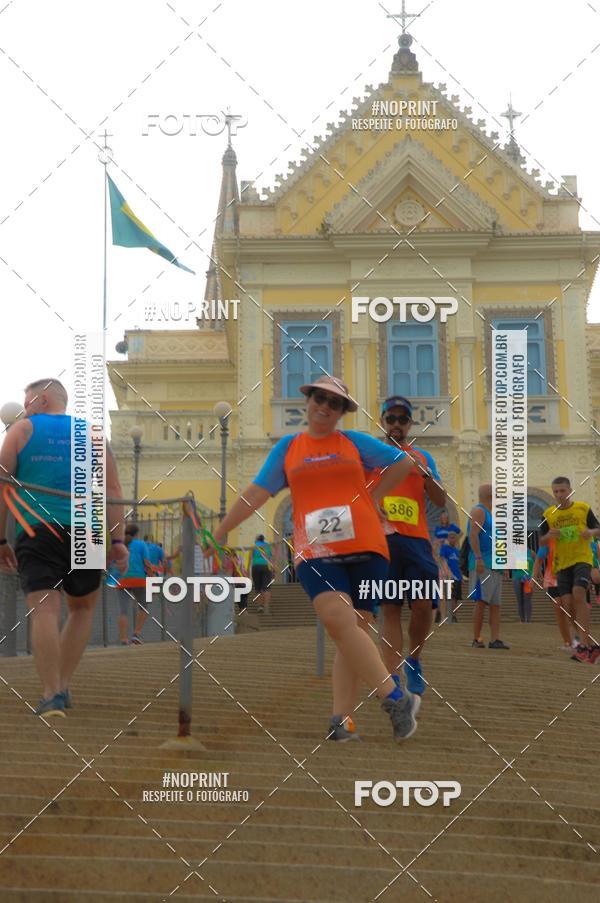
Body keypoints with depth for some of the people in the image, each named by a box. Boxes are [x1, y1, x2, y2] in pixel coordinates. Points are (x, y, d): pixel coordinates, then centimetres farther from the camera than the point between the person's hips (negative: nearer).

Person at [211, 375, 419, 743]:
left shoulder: (354, 442, 13)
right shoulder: (287, 448, 15)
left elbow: (404, 462, 18)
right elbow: (257, 492, 15)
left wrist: (373, 496, 10)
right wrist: (220, 532, 12)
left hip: (364, 547, 0)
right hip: (316, 551, 0)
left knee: (353, 629, -2)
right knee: (338, 620, -22)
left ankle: (342, 719, -1)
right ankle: (396, 699, -18)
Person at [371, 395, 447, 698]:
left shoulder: (422, 458, 16)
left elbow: (441, 501, 8)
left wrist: (424, 472, -6)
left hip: (416, 539, 2)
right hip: (382, 538, -1)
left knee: (423, 605, -10)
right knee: (391, 609, -5)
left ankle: (414, 660, 16)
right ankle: (393, 679, -6)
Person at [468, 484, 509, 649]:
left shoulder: (490, 513, 23)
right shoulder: (478, 511, -5)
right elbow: (473, 535, -17)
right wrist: (479, 558, -26)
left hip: (494, 565, 10)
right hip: (483, 564, -10)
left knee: (495, 603, 3)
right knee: (482, 602, -12)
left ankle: (495, 639, 0)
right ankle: (476, 639, -9)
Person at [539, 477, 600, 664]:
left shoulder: (583, 508, 1)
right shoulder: (548, 514, 7)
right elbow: (541, 541, 10)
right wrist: (549, 535, -13)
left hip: (582, 559, -3)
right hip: (562, 563, 4)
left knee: (578, 594, -24)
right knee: (568, 602, -3)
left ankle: (585, 644, -21)